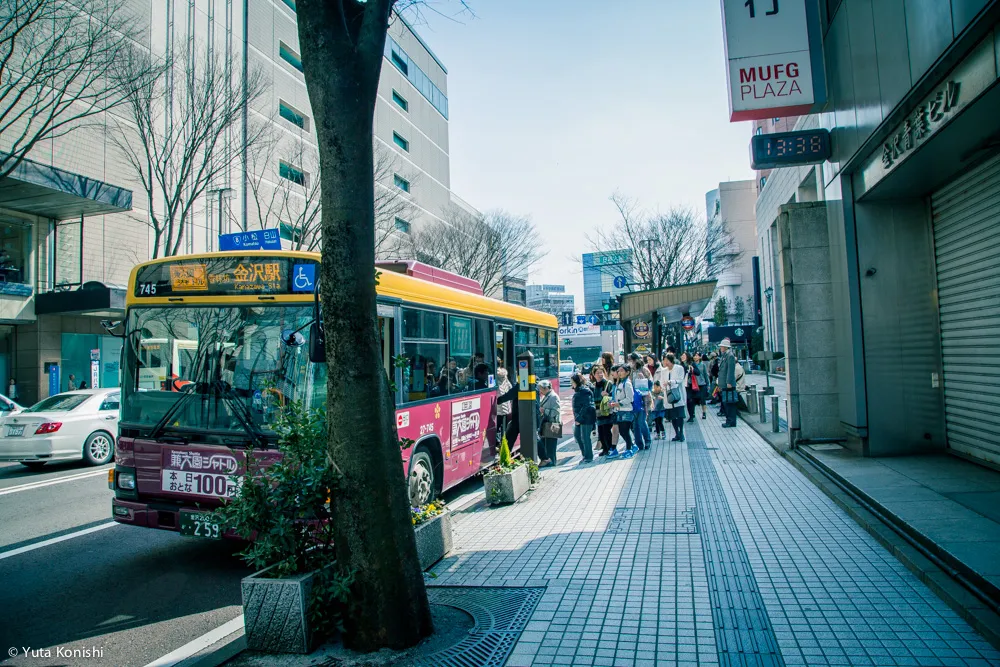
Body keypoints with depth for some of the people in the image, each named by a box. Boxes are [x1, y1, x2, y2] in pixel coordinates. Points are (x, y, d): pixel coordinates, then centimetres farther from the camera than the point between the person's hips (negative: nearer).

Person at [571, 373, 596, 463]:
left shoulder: (585, 391, -17)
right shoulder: (577, 390, 13)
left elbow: (586, 407, -22)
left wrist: (579, 419, -21)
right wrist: (576, 418, 14)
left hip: (586, 418, -10)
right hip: (579, 418, 10)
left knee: (585, 437, -4)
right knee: (576, 434, 13)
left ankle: (589, 457, 8)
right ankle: (585, 453, 25)